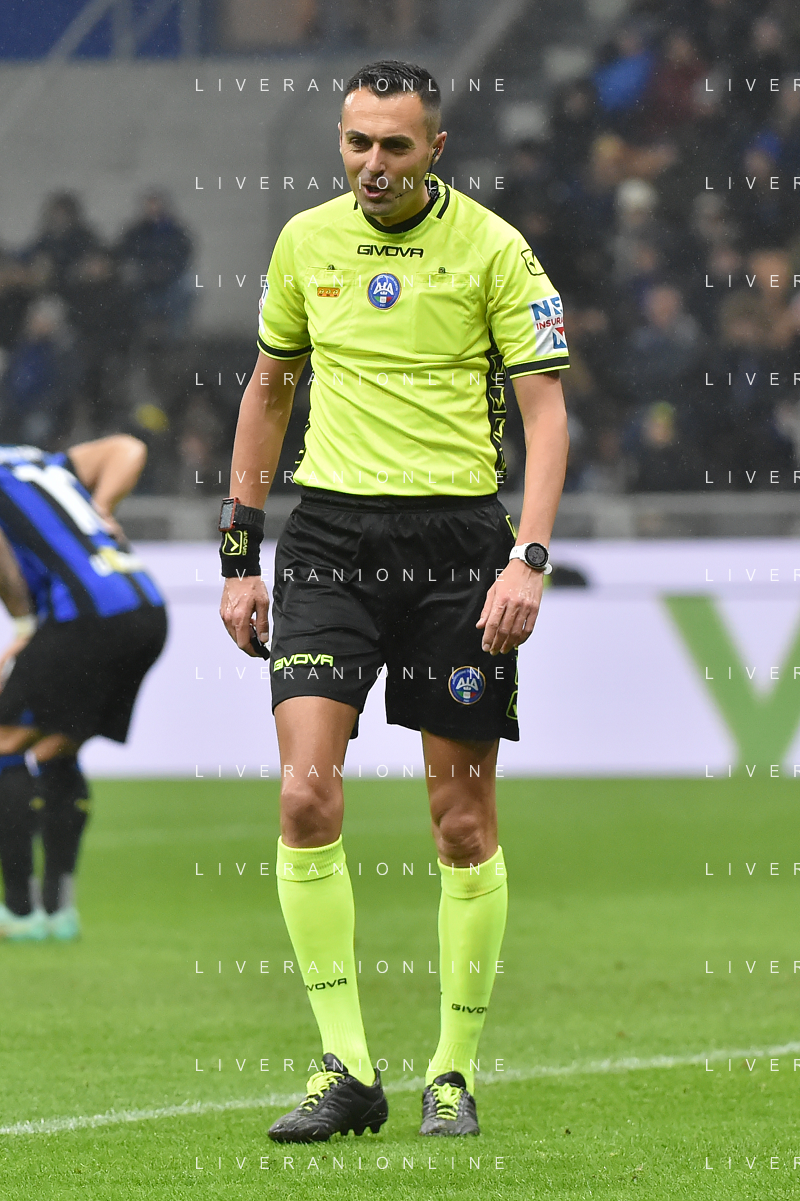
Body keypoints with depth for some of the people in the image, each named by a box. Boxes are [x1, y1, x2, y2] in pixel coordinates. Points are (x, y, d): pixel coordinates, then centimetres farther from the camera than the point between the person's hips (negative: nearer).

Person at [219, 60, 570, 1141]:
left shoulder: (492, 248, -4)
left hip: (457, 537, -3)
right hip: (330, 529, 3)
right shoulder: (307, 241, 8)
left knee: (464, 820, 2)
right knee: (306, 797, -12)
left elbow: (545, 407, -5)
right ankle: (348, 1073, -7)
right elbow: (269, 390, 19)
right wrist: (239, 552, 14)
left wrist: (530, 558, -17)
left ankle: (454, 1075, 14)